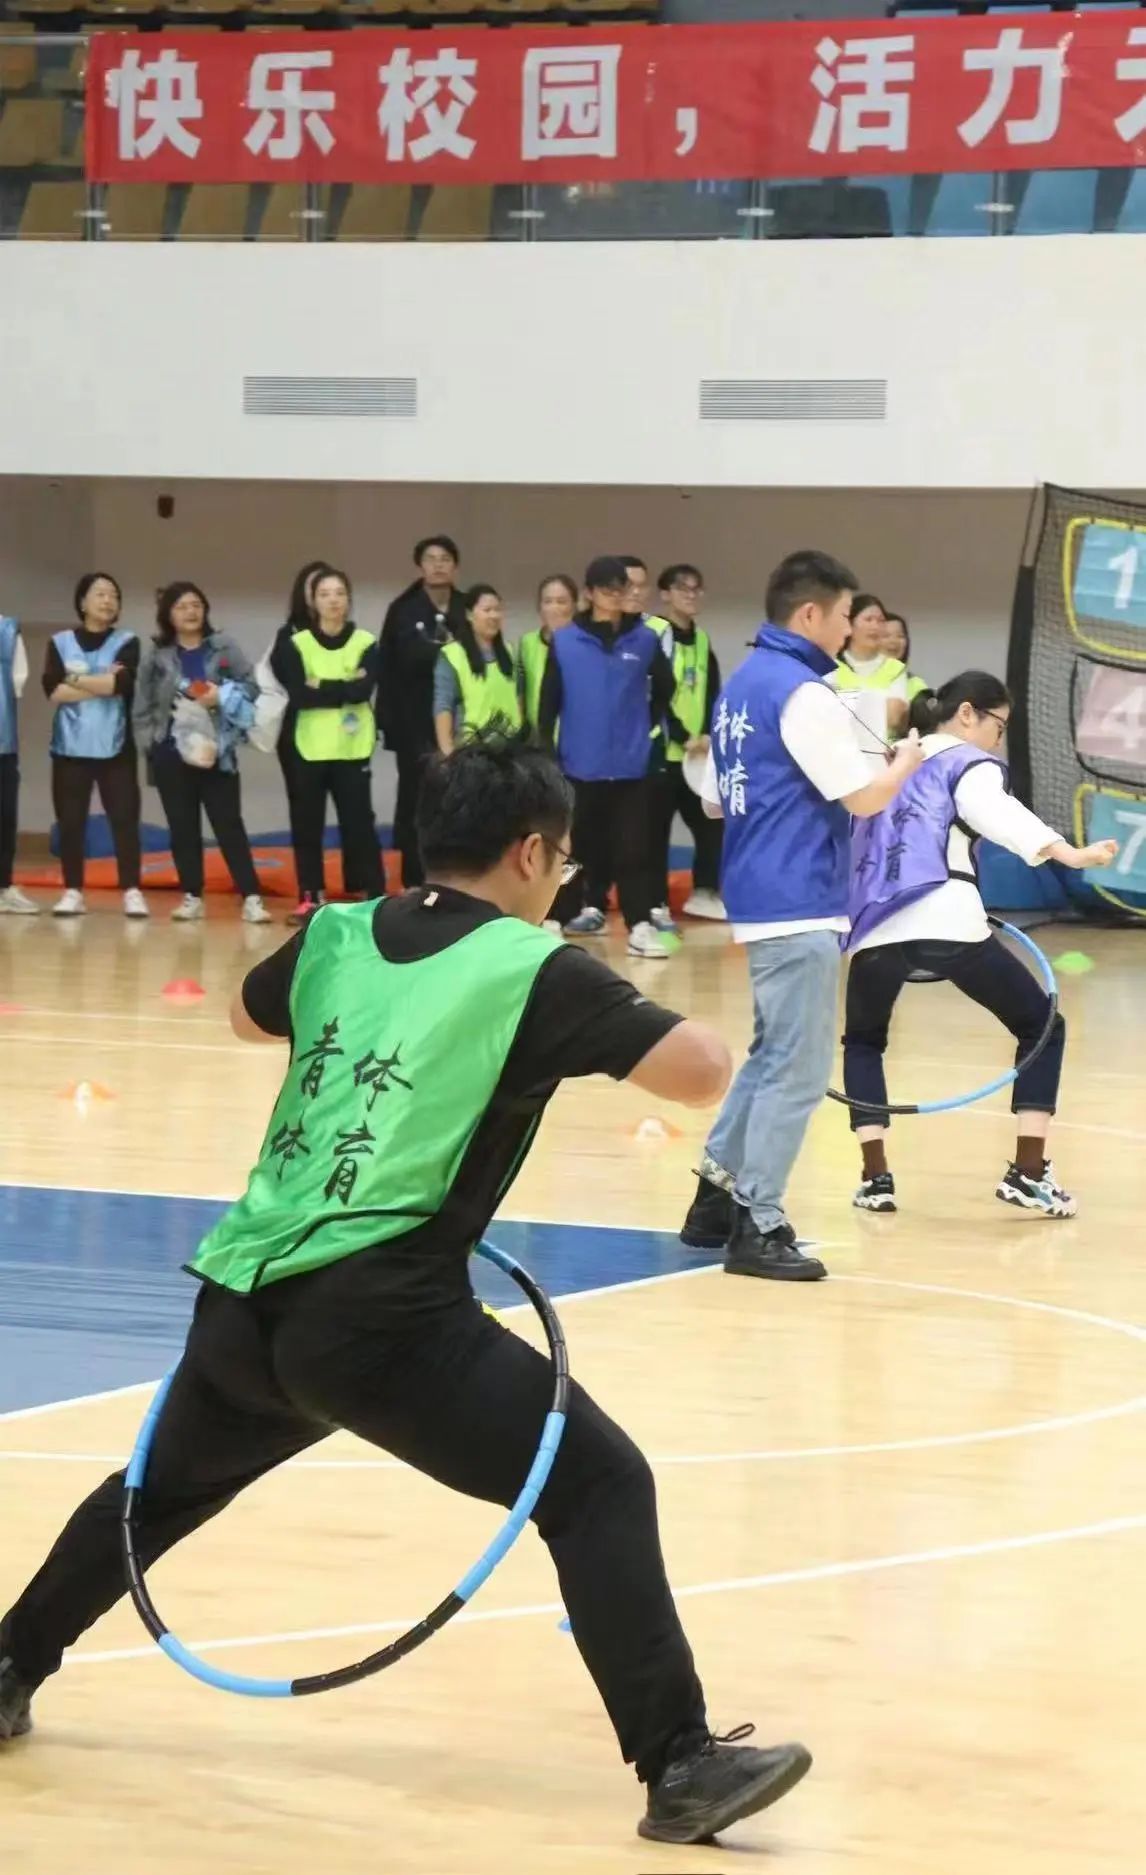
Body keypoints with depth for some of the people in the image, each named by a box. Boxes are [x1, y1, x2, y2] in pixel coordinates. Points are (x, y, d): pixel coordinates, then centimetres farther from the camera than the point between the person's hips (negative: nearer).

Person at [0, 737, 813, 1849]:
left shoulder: (335, 936, 13)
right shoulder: (535, 969, -5)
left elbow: (247, 1016, 35)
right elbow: (702, 1074, -9)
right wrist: (652, 1027, 12)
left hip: (244, 1298, 7)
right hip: (378, 1319, -7)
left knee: (164, 1485, 32)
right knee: (600, 1486, -6)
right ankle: (680, 1767, -16)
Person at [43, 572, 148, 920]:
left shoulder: (126, 643, 4)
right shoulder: (60, 642, 7)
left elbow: (121, 684, -14)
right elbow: (53, 691, -7)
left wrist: (74, 679, -7)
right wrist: (101, 683, -10)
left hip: (114, 747, -1)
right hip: (70, 746, 1)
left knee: (124, 819, -5)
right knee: (70, 821, 1)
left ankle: (132, 891, -2)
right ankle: (72, 892, 8)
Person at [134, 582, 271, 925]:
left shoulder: (224, 647, 4)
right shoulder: (156, 655, 5)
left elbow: (251, 688, 1)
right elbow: (142, 705, 7)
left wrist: (222, 698, -15)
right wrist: (148, 742, -1)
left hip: (216, 752, -1)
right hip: (172, 755, 1)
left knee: (229, 825, -4)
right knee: (183, 828, 5)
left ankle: (251, 898, -8)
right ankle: (191, 897, 13)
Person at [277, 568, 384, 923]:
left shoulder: (365, 643, 2)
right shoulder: (297, 644, 3)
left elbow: (364, 690, -13)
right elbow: (298, 695, -10)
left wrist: (321, 688, -11)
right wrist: (343, 689, -12)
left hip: (353, 750, -1)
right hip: (310, 749, 1)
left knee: (358, 823, -2)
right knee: (308, 826, 4)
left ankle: (375, 898, -1)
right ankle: (310, 898, 13)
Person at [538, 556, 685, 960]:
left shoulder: (644, 640, 1)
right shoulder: (564, 642, -1)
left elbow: (665, 688, 14)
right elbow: (549, 702, 0)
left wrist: (646, 723, 11)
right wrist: (545, 750, -3)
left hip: (630, 763, 0)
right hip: (581, 761, 1)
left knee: (633, 847, -5)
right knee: (588, 842, 11)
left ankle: (640, 925, -9)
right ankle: (592, 908, 27)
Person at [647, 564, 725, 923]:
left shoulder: (701, 639, 15)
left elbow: (712, 693, 13)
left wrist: (707, 734, -4)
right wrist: (681, 737, -17)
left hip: (698, 753, 7)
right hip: (660, 750, -7)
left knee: (710, 821, 7)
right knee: (657, 829, -1)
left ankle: (705, 892, 19)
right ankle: (656, 903, 5)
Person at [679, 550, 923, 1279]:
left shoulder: (741, 685, 12)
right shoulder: (804, 694, -16)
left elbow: (715, 800, 19)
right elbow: (865, 797, -16)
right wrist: (907, 762, 2)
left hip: (758, 899, 9)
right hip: (802, 905, -9)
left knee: (774, 1056, 20)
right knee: (798, 1071, -5)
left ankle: (720, 1192, 22)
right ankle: (758, 1227, -4)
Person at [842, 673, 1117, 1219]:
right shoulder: (970, 765, 6)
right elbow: (1000, 814, -16)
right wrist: (1065, 852, -30)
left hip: (877, 928, 5)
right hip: (947, 923, -5)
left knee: (863, 1041, 29)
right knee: (1041, 1026, 12)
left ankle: (875, 1176, 13)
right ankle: (1028, 1173, 3)